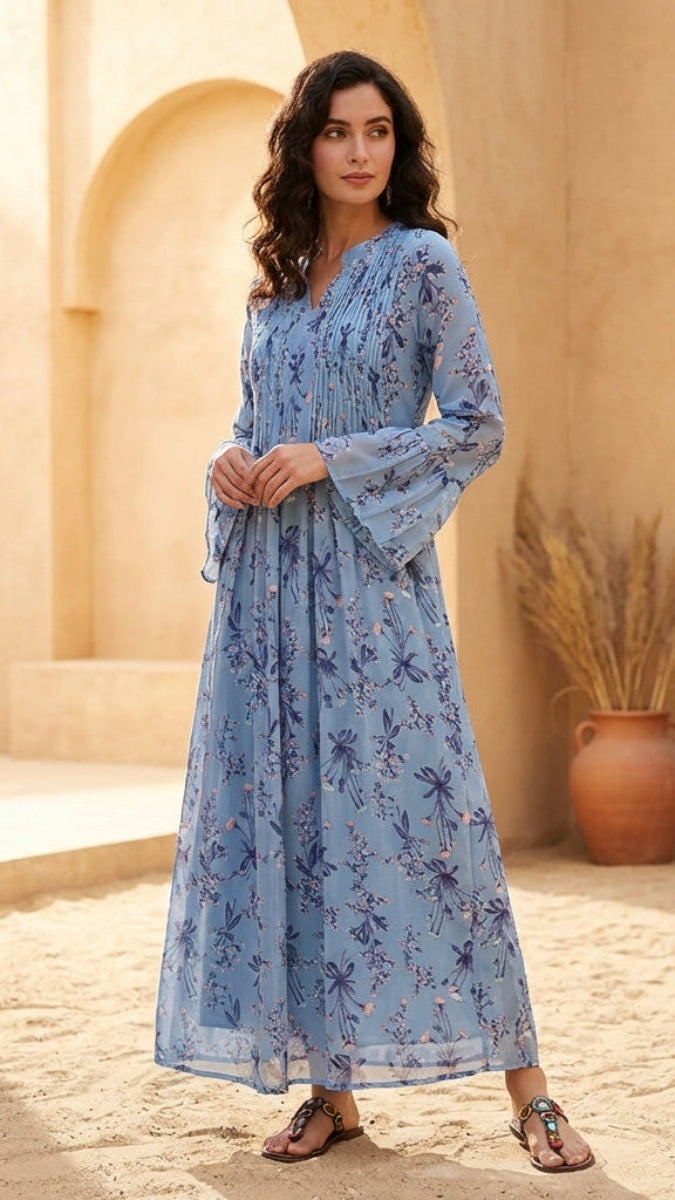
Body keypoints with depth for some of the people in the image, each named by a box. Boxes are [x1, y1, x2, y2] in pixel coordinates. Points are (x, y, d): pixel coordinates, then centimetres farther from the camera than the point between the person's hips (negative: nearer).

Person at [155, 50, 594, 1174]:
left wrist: (332, 462, -13)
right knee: (280, 815, 3)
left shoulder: (423, 263, -1)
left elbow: (479, 426, -6)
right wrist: (228, 467, -1)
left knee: (416, 808, -8)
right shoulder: (275, 283, 15)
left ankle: (526, 1089, 1)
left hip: (372, 580, -5)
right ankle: (330, 1088, 12)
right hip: (269, 584, 6)